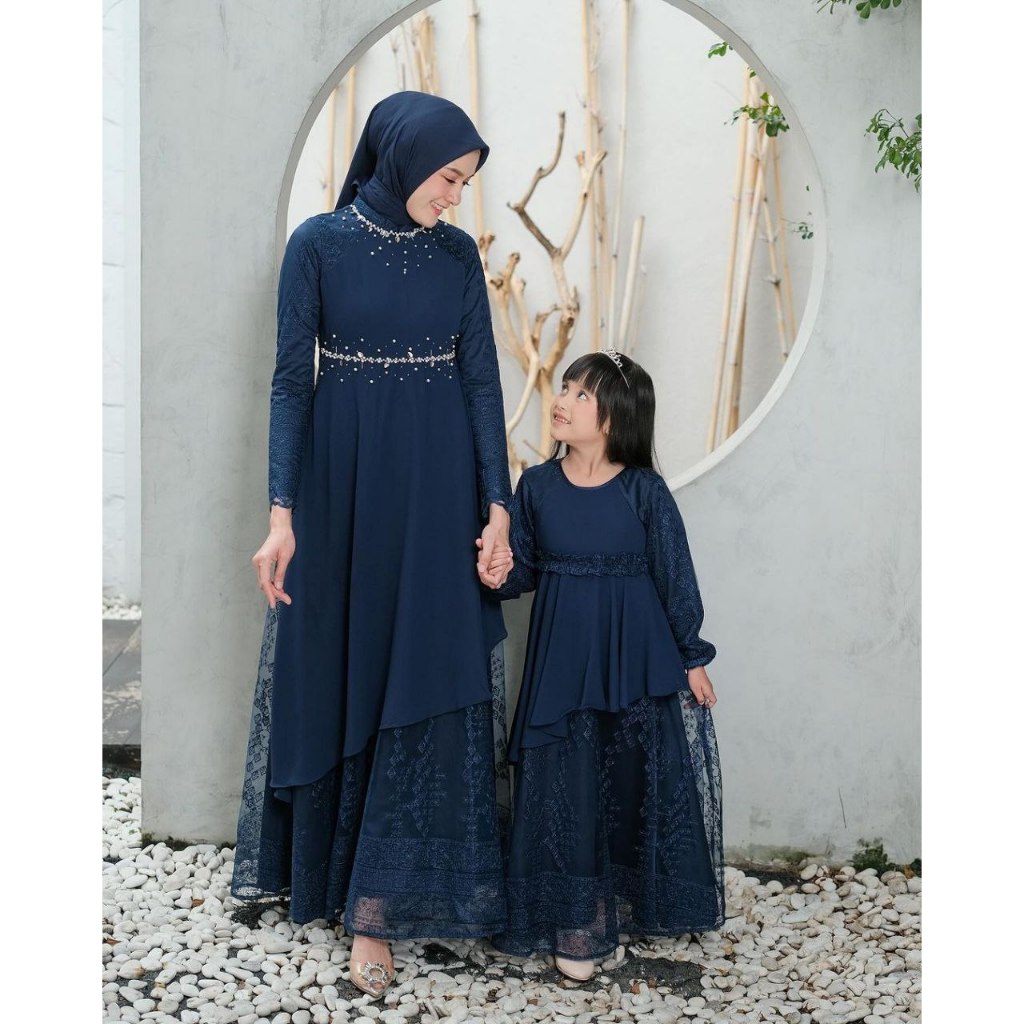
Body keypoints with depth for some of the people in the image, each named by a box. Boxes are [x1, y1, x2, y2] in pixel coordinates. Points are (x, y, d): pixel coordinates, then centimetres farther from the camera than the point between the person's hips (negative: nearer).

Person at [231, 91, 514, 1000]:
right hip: (339, 483, -2)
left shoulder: (459, 255, 4)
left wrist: (496, 507, -7)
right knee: (333, 672, 9)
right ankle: (316, 865, 31)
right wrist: (283, 512, -13)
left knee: (428, 681, -3)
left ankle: (378, 905, 4)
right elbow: (291, 379, -6)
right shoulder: (318, 244, -4)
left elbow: (482, 382, 2)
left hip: (437, 488, 2)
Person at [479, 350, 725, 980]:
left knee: (640, 783, 8)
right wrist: (500, 572, -17)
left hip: (637, 662, -1)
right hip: (562, 662, 2)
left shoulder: (645, 491, -7)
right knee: (567, 790, 2)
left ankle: (637, 904, 30)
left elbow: (675, 575, -3)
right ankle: (574, 924, 14)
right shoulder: (538, 486, 1)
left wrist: (692, 658, -1)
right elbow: (524, 570, 6)